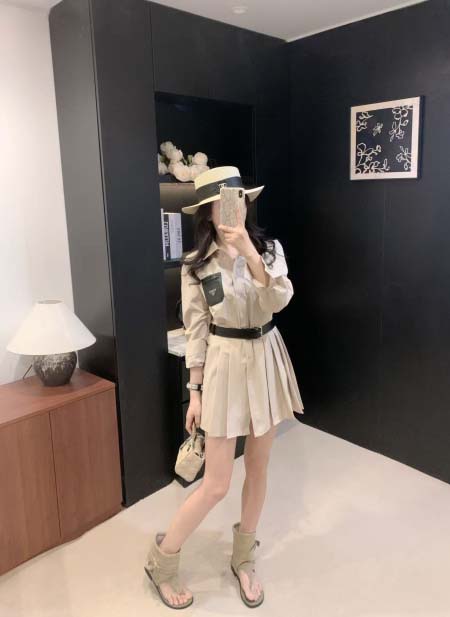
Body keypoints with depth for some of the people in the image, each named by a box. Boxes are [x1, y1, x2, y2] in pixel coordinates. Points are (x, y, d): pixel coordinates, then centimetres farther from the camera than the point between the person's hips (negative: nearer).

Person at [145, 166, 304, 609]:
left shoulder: (270, 248, -2)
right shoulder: (195, 265, -6)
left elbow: (278, 301, -19)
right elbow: (195, 331, -3)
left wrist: (249, 253, -31)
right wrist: (195, 392, -3)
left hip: (266, 361, 3)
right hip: (224, 366, -3)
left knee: (258, 468, 15)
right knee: (216, 484, 0)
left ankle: (243, 559, 38)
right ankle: (161, 560, 26)